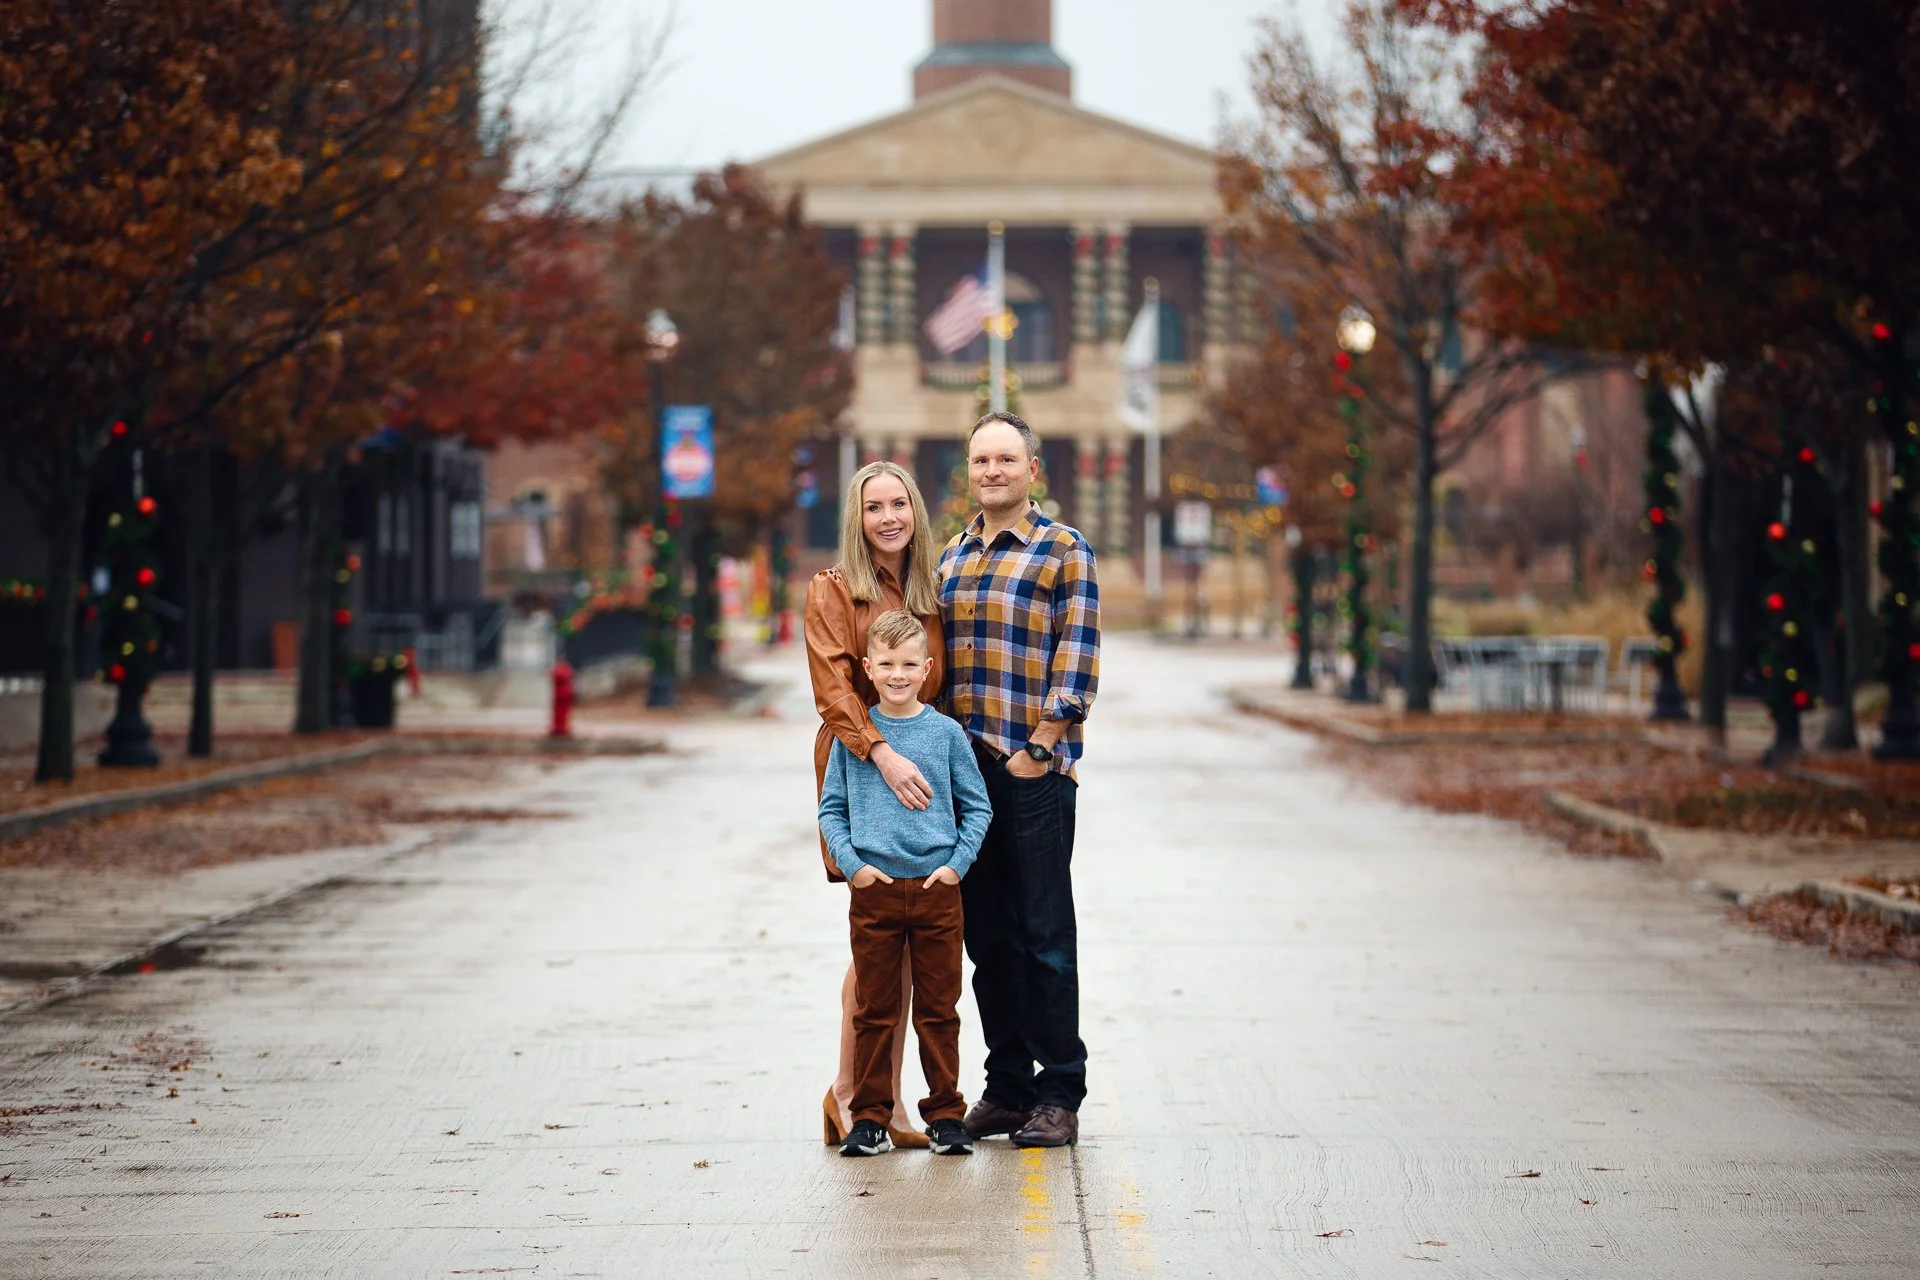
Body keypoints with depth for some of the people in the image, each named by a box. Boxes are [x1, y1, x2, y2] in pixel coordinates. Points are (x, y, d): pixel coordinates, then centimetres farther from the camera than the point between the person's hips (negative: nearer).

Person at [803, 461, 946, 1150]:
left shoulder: (931, 594, 15)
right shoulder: (833, 590, -1)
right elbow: (833, 686, -13)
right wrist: (883, 753, -24)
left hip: (919, 770, 5)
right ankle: (846, 1092, 2)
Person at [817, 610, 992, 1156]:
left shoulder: (946, 732, 2)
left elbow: (977, 807, 7)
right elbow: (831, 809, 7)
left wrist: (957, 864, -5)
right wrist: (850, 863, -6)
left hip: (936, 889, 0)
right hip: (873, 888, 0)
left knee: (938, 1009, 5)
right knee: (873, 1009, 6)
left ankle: (945, 1114, 14)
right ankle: (870, 1116, 14)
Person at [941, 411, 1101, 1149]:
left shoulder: (1065, 551, -1)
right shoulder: (951, 557, 16)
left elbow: (1076, 661, -7)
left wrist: (1038, 746, -13)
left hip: (1034, 768, -6)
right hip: (962, 765, 6)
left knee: (1044, 935, -3)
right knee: (986, 935, 9)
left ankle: (1059, 1096, 3)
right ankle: (1007, 1088, 16)